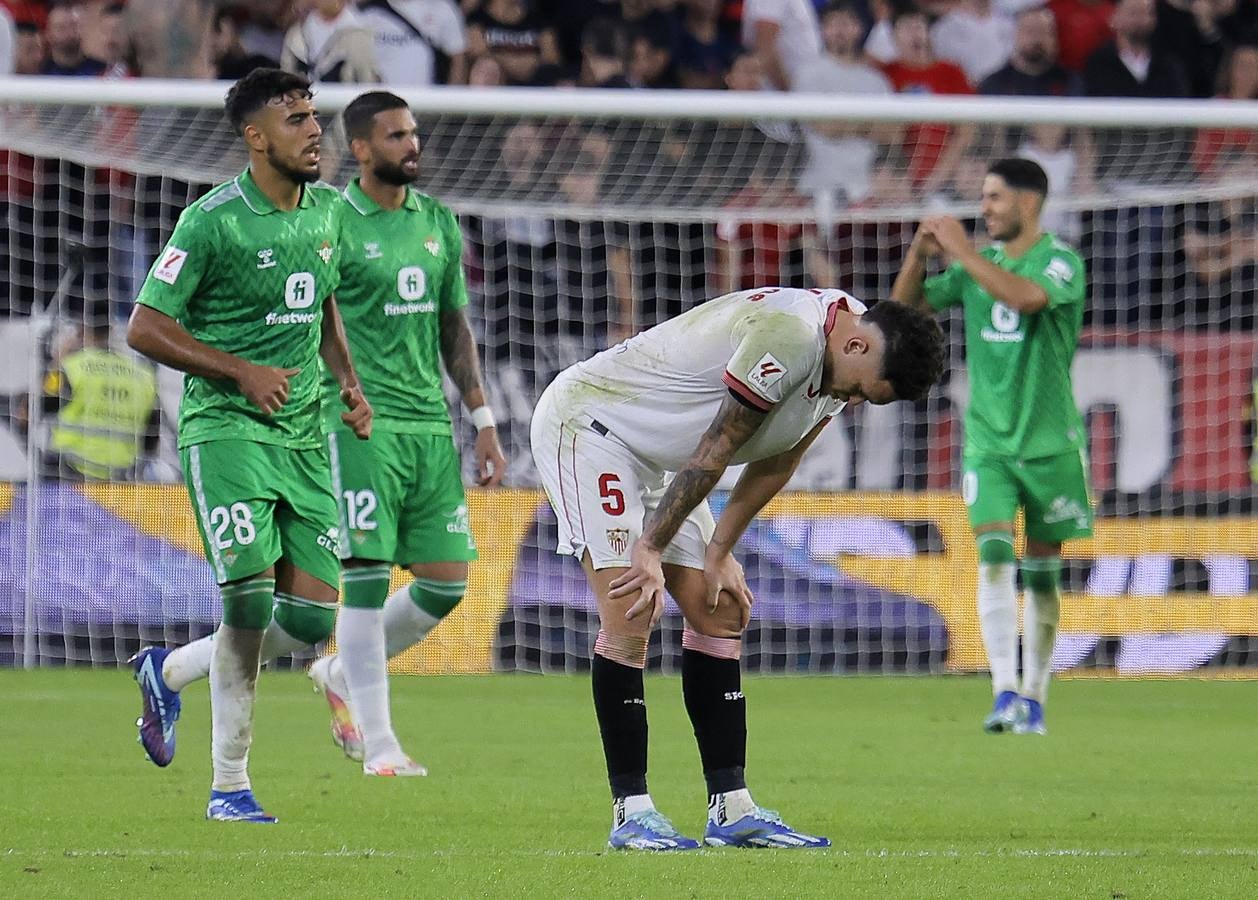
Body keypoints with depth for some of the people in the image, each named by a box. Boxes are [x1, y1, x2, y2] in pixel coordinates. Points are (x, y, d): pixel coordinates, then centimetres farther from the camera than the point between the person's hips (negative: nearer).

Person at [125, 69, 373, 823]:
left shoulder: (328, 211, 9)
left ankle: (171, 670, 26)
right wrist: (243, 372, -16)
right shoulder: (213, 221, -11)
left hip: (303, 434, 6)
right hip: (225, 426, -6)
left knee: (313, 618, 0)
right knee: (251, 594, -16)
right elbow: (145, 328, -10)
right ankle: (230, 784, -4)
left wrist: (349, 381, 10)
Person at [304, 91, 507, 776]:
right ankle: (378, 744, -1)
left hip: (431, 422, 6)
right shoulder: (332, 224, -5)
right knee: (367, 576, -8)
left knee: (447, 582, 3)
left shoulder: (438, 222, 14)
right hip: (361, 426, -6)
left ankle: (341, 675, 25)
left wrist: (483, 421, 17)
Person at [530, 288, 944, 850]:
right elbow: (714, 451, -25)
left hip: (655, 455, 10)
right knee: (630, 615, -17)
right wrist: (651, 550, -19)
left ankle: (733, 810, 4)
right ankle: (631, 813, -14)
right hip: (586, 422, -10)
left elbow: (776, 462, 8)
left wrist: (719, 554, 5)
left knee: (718, 613, 3)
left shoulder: (840, 365, -1)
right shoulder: (792, 335, -31)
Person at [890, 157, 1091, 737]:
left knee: (1041, 572, 5)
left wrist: (962, 250, -23)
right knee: (993, 556, -13)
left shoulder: (1061, 262, -8)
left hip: (1050, 442, -3)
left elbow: (1026, 296, -29)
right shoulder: (980, 265, 9)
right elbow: (904, 306, 11)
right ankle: (1004, 693, -19)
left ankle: (1033, 699, 16)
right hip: (988, 440, 3)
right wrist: (919, 254, -6)